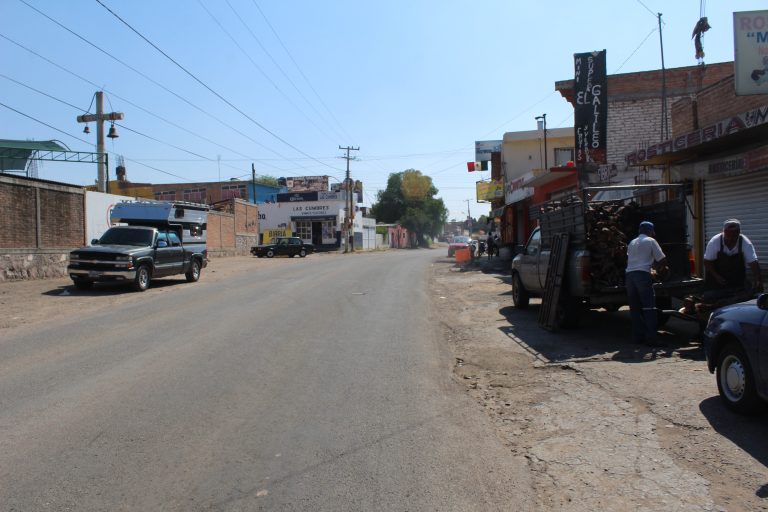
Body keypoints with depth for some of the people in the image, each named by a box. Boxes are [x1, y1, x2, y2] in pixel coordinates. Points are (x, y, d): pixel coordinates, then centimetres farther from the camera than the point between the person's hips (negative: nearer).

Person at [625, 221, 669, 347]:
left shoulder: (632, 243, 24)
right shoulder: (650, 241, 6)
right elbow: (662, 260, 3)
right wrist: (662, 269, 27)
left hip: (629, 274, 6)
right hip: (643, 274, -6)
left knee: (634, 308, 9)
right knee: (649, 307, -5)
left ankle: (637, 336, 10)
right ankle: (651, 338, -10)